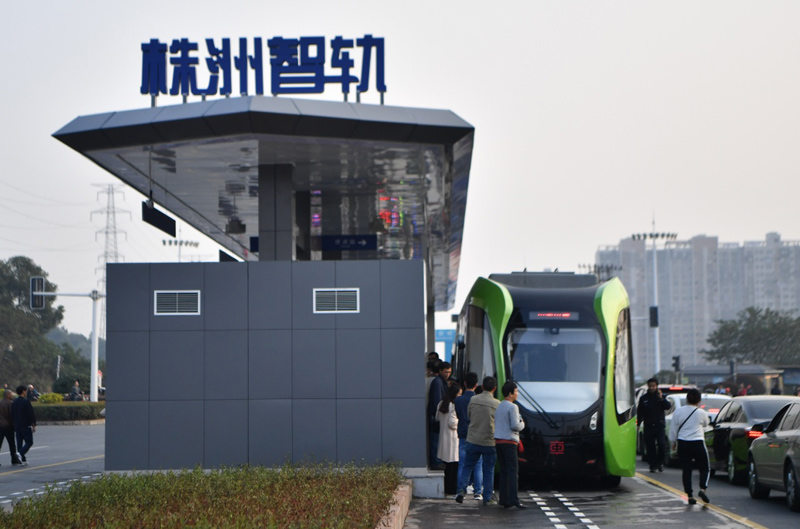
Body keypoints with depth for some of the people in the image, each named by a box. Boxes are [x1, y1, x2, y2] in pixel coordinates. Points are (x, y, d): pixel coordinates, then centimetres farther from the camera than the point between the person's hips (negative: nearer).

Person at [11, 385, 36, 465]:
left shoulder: (14, 403, 7)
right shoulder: (26, 402, -13)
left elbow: (12, 416, 12)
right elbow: (31, 414, -14)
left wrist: (14, 426, 19)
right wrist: (34, 425, -6)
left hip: (17, 426, 6)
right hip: (26, 426, -6)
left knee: (19, 443, 9)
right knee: (29, 442, 0)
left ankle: (23, 459, 8)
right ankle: (20, 454, -21)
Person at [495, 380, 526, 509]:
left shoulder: (499, 406, 18)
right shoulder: (512, 407, -9)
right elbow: (515, 426, -17)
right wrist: (522, 424, 4)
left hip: (498, 440, 8)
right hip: (509, 441, -8)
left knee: (504, 471, 9)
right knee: (513, 471, -9)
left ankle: (504, 499, 7)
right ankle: (514, 499, -16)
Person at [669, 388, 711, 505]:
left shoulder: (678, 411, -1)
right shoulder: (701, 413, -5)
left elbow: (674, 429, 5)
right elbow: (705, 424, 14)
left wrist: (673, 442, 18)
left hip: (682, 443, 2)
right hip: (698, 443, -2)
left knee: (686, 470, 7)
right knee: (704, 468, 9)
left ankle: (689, 495, 3)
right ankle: (702, 488, -14)